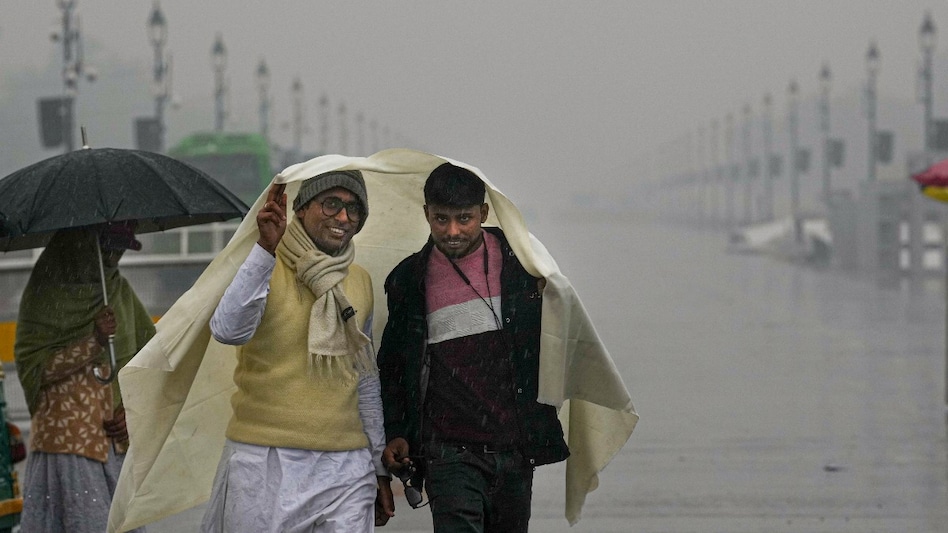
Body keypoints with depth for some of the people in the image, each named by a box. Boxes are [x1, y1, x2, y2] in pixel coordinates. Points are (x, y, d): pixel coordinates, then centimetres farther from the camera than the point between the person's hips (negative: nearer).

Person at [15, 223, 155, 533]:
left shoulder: (121, 290, 11)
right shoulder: (46, 294, -4)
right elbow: (30, 368, -9)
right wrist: (94, 342, -18)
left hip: (118, 439, 5)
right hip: (68, 441, -5)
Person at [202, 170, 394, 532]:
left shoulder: (360, 282, 12)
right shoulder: (264, 267, -3)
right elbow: (228, 331, -23)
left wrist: (379, 468, 21)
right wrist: (266, 249, -30)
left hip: (346, 466, 4)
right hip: (263, 462, -4)